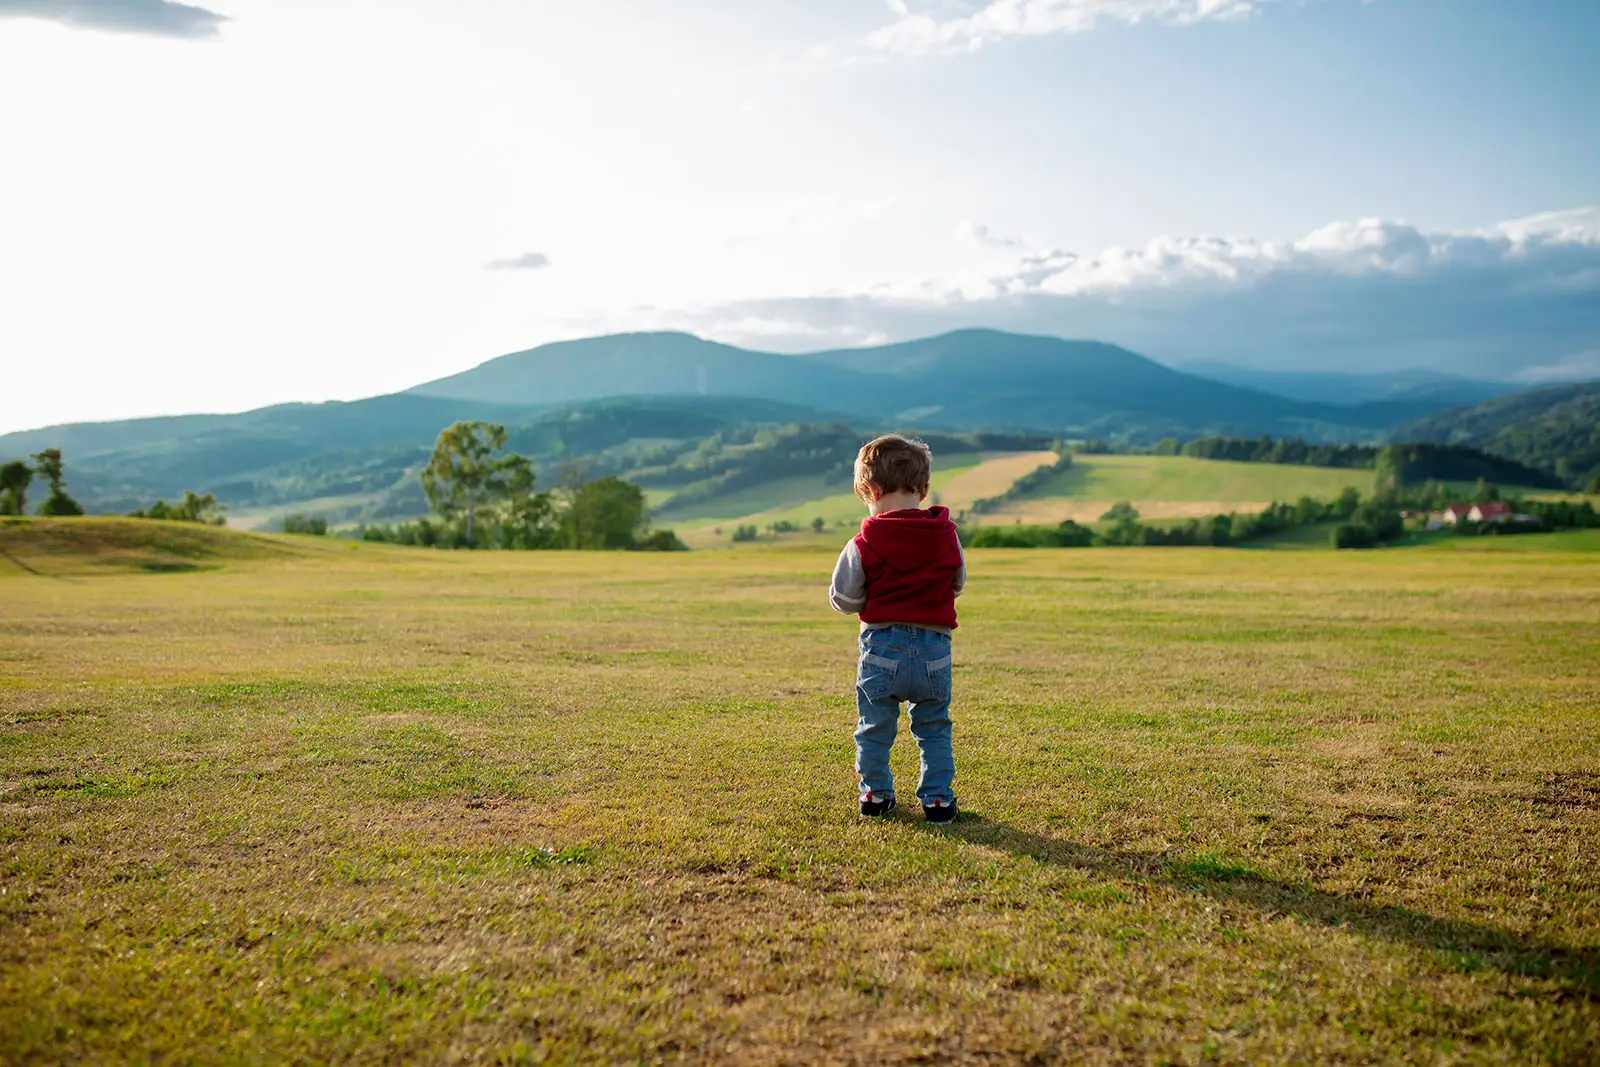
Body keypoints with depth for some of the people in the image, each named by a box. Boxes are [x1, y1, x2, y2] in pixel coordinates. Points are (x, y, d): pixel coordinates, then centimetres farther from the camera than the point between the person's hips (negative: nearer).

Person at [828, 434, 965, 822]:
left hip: (882, 646, -2)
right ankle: (938, 798, 15)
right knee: (934, 728, 15)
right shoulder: (947, 536, 0)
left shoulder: (865, 544, -10)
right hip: (934, 648, 2)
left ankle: (876, 794, 21)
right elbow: (957, 584, 14)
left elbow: (843, 599, -2)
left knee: (874, 727, 13)